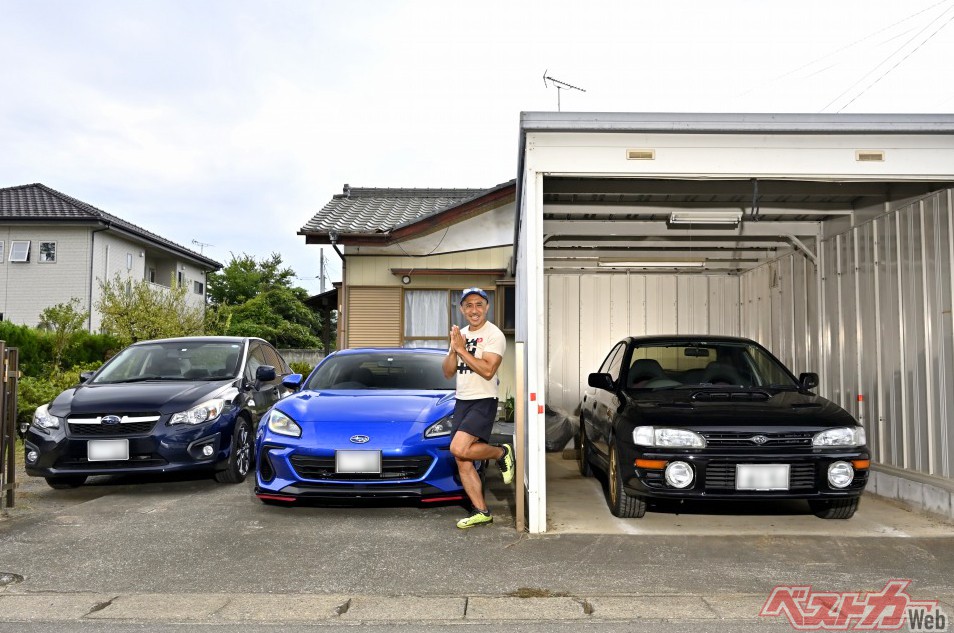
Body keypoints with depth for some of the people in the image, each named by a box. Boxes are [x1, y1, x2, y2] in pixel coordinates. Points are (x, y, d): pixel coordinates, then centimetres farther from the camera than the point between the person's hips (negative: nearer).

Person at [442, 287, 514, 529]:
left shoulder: (494, 335, -8)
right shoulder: (461, 335, 15)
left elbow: (488, 370, -21)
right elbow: (448, 372, 10)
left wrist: (462, 349, -16)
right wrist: (453, 349, -7)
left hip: (483, 402, -7)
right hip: (461, 401, 8)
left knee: (459, 449, -24)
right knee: (463, 463, 5)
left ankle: (502, 452, 1)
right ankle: (481, 512, 15)